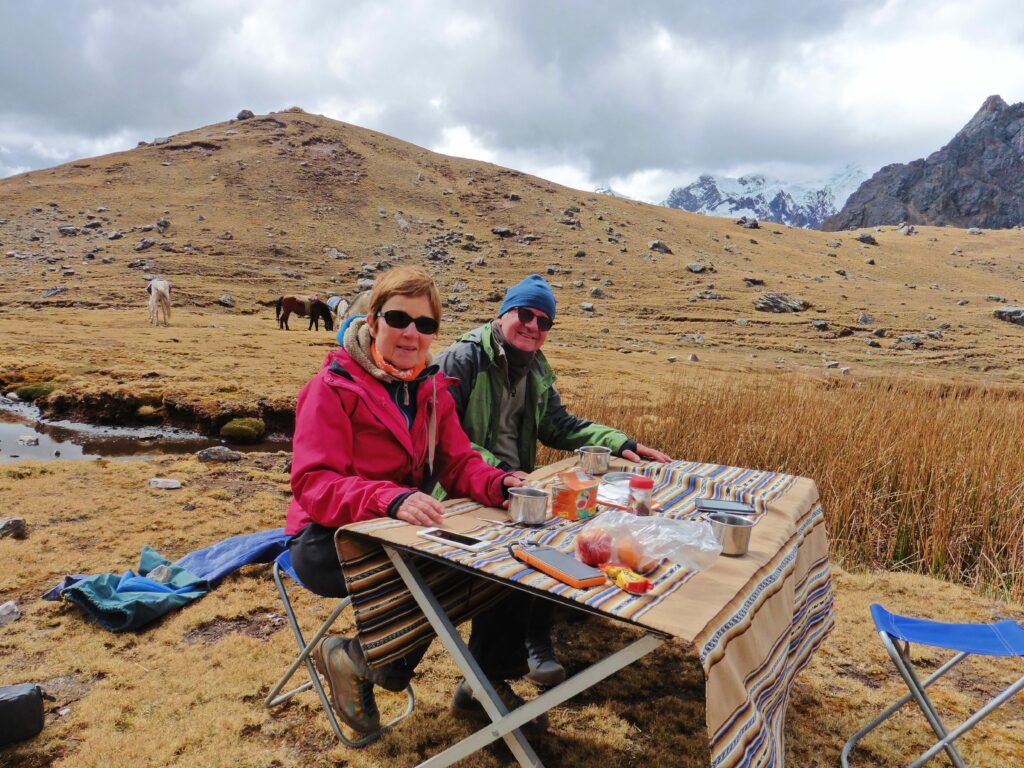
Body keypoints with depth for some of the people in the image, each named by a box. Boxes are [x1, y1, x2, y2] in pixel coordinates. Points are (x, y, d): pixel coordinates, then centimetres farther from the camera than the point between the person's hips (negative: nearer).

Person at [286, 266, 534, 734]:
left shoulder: (432, 389, 6)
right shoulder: (333, 387, -13)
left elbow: (458, 465, -1)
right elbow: (313, 485, -23)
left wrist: (500, 485, -24)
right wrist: (392, 499, -41)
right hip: (329, 541, -6)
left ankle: (489, 678, 11)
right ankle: (351, 659, -4)